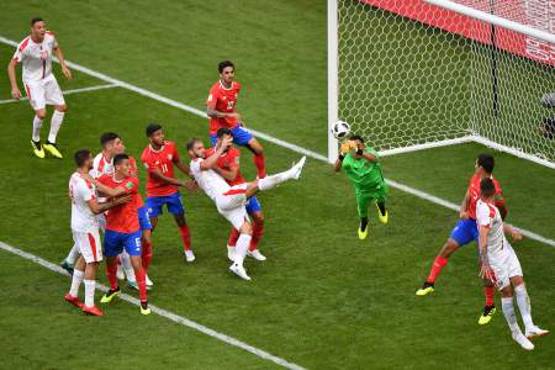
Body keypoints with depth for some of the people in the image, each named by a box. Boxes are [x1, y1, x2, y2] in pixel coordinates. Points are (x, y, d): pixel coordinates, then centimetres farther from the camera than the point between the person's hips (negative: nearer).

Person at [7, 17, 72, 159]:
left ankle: (50, 142, 20)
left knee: (61, 107, 6)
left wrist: (63, 65, 4)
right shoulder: (25, 46, -29)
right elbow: (11, 65, -20)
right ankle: (35, 141, 16)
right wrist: (14, 87, -24)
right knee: (41, 113, -15)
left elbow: (56, 48, 12)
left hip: (48, 77, 6)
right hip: (32, 81, -6)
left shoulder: (50, 37, -13)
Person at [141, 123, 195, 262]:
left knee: (181, 220, 7)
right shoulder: (146, 156, -24)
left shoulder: (170, 146, -10)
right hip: (155, 193, -4)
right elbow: (161, 177, -25)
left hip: (172, 190, 4)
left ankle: (188, 250, 22)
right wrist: (182, 183, -29)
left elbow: (179, 163, 9)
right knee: (151, 224, -6)